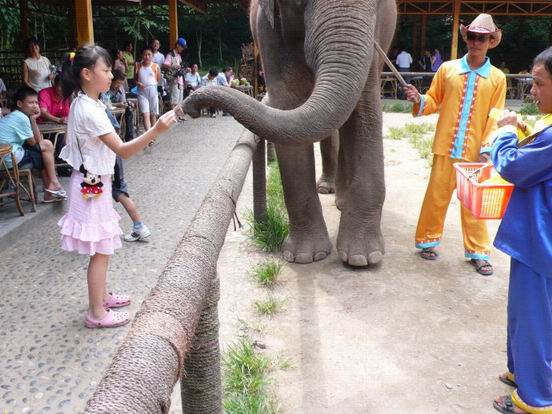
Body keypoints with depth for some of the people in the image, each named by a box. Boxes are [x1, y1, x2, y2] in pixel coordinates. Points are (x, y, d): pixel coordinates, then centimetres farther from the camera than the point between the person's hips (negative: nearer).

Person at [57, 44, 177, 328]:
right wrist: (155, 131, -38)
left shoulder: (82, 103, 7)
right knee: (101, 250, 0)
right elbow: (123, 150, -29)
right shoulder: (90, 111, -24)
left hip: (93, 182, 10)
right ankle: (96, 313, 12)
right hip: (93, 185, -10)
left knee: (102, 248, 19)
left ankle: (101, 296, 34)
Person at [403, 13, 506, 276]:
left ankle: (478, 251, 19)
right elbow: (434, 102, 8)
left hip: (475, 151, 0)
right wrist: (419, 100, -13)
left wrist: (486, 148, -9)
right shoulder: (447, 69, 3)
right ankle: (428, 240, 26)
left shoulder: (497, 77, 2)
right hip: (446, 147, 0)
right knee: (436, 195, 8)